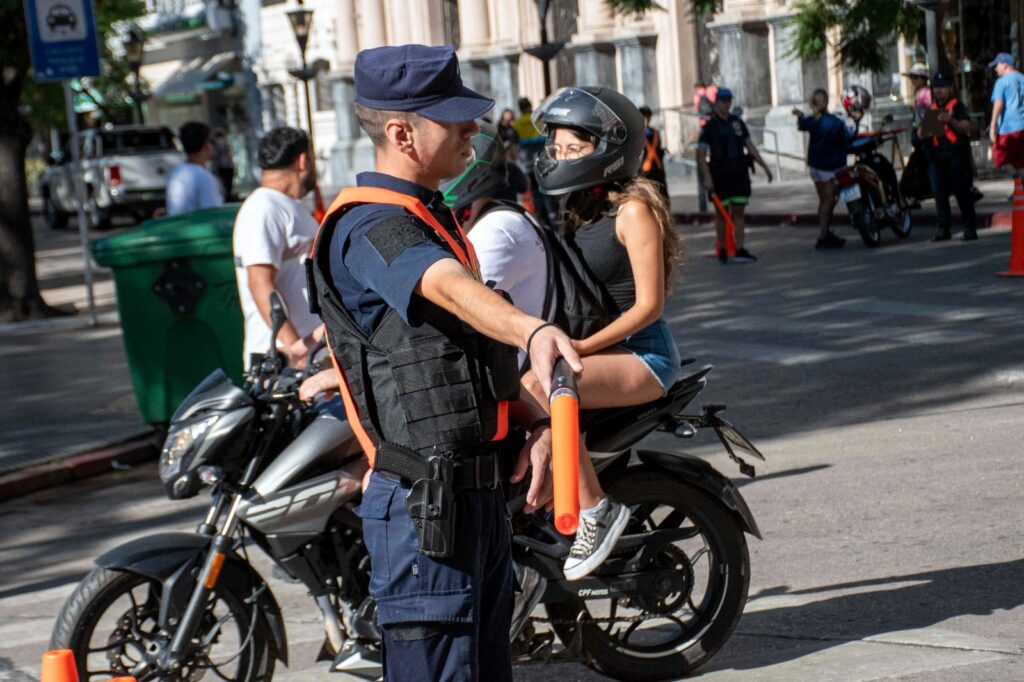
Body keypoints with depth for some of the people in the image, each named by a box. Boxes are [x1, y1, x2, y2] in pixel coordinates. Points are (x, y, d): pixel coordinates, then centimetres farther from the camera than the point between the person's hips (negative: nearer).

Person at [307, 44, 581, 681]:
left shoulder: (433, 217, 16)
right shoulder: (371, 227, -16)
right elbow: (452, 290, -38)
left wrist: (537, 422, 4)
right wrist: (535, 332, -57)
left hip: (475, 491, 10)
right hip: (425, 503, -10)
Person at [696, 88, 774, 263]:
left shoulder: (737, 122, 11)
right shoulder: (709, 126, -4)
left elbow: (749, 145, 15)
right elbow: (701, 154, -10)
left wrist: (764, 166, 9)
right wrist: (707, 178, -19)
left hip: (739, 172, 4)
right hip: (720, 174, -4)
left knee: (739, 211, -1)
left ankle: (739, 250, -3)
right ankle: (722, 249, 15)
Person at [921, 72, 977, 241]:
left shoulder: (957, 106, 3)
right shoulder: (931, 109, 18)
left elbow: (966, 127, -10)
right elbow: (921, 135, 14)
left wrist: (951, 121, -27)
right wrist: (923, 128, -10)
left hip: (956, 153, -5)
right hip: (936, 156, 5)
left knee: (962, 192, -4)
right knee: (939, 194, 1)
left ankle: (970, 228, -1)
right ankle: (943, 228, 6)